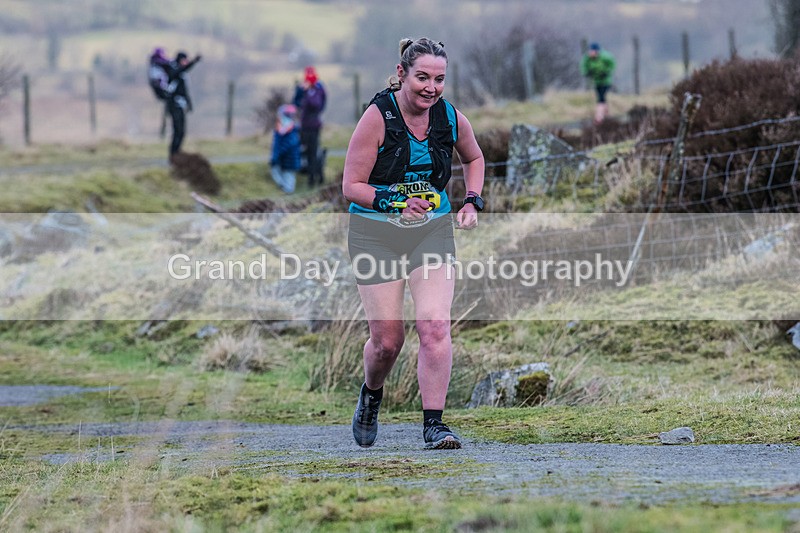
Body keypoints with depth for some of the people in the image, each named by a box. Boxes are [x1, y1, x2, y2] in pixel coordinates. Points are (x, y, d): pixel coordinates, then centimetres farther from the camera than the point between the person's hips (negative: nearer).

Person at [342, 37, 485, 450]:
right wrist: (395, 201, -26)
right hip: (376, 234, -2)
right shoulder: (378, 117, -14)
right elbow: (351, 186, -13)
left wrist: (472, 201, 6)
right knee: (387, 339, 1)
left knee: (435, 326, -15)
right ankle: (371, 395, 34)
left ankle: (433, 424, -9)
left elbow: (473, 158, 21)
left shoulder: (452, 119, -2)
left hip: (432, 230, 2)